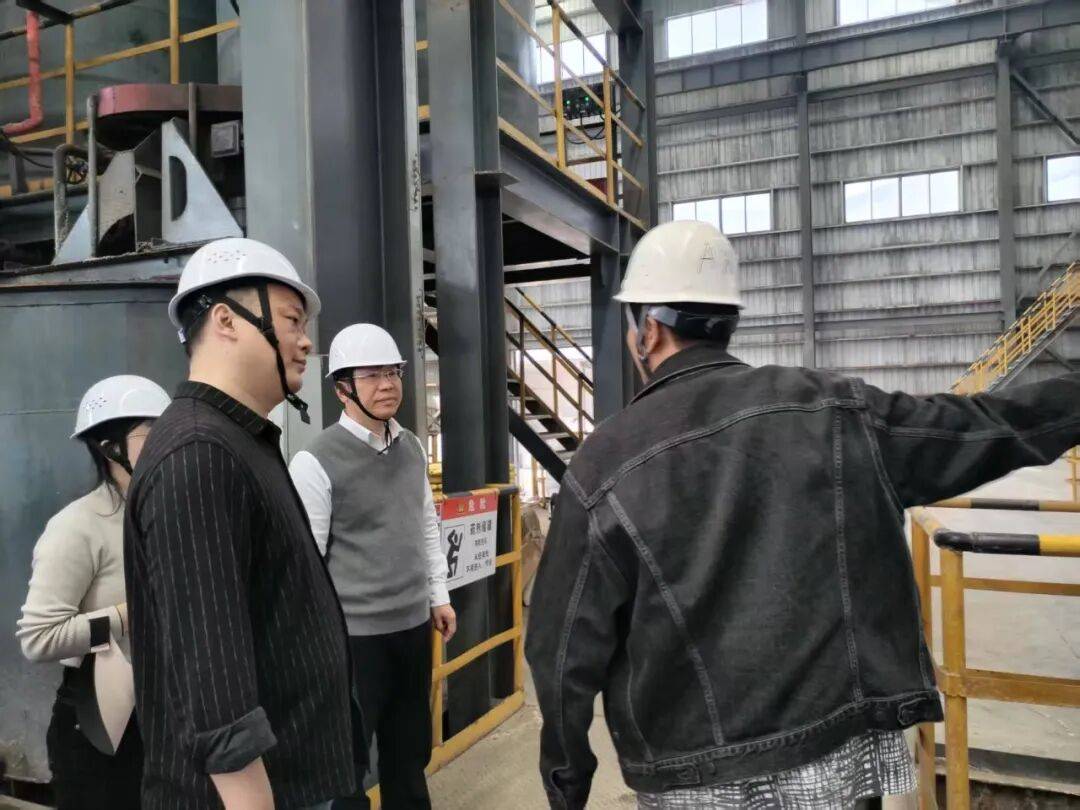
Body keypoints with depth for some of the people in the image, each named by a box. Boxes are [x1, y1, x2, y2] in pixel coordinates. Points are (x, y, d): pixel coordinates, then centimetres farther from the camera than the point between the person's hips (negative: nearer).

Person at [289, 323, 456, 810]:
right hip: (355, 636, -6)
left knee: (410, 754, 21)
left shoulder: (412, 449, 5)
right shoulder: (316, 463, -15)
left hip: (413, 627, 6)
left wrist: (439, 596, 14)